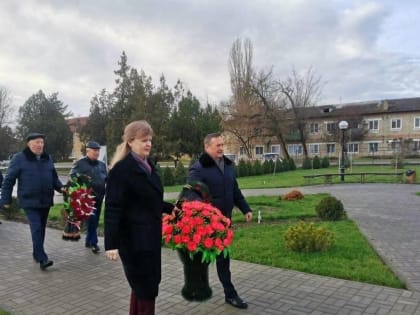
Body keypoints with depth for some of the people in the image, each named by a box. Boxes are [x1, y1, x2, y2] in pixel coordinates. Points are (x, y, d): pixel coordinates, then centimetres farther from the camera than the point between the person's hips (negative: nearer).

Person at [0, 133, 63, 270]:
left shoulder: (48, 159, 10)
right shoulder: (19, 159, -4)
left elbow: (54, 177, 17)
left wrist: (60, 187, -1)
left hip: (45, 201, 5)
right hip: (29, 202, -5)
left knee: (41, 229, 14)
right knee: (36, 229, -13)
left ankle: (37, 254, 30)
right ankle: (42, 259, -13)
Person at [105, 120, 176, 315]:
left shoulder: (148, 166, 10)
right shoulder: (122, 169, -15)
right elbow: (113, 209, -19)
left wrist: (170, 209, 6)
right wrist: (111, 244, -22)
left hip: (150, 236, 8)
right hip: (133, 239, -8)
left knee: (144, 286, 18)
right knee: (145, 287, 3)